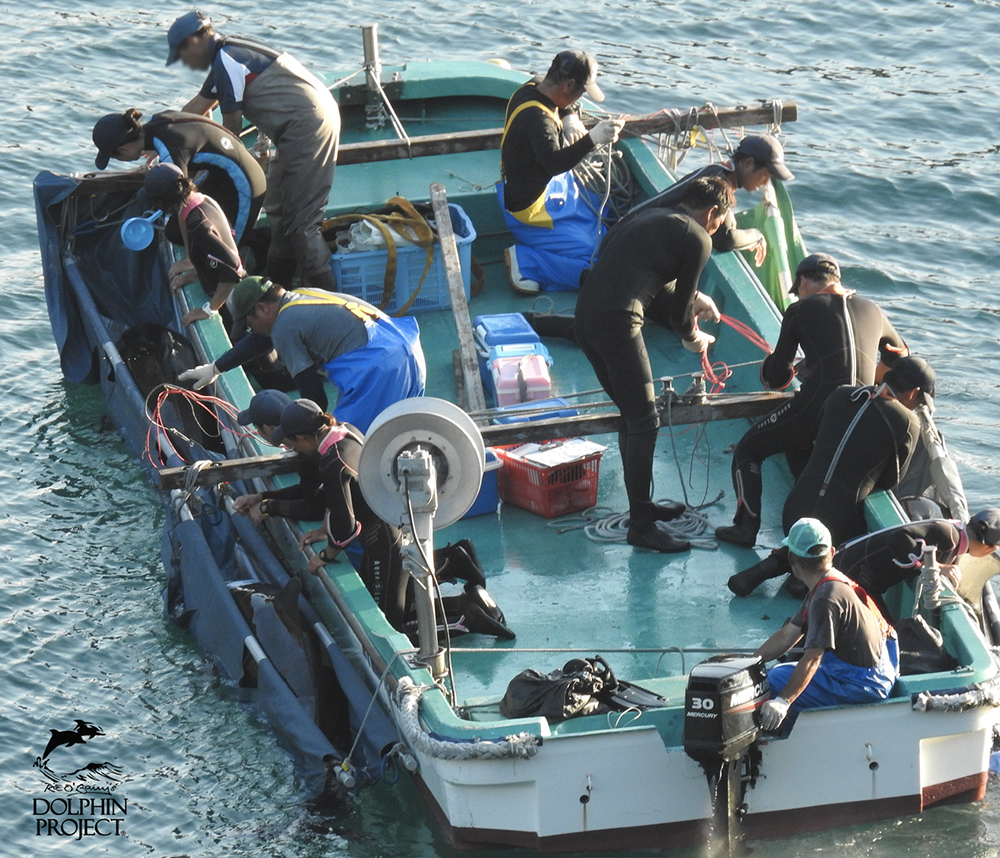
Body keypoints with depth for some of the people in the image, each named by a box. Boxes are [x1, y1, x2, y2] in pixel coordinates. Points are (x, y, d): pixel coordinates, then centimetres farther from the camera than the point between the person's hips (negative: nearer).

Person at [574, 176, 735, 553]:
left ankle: (641, 505, 31)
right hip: (618, 323, -9)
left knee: (632, 416, 21)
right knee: (644, 422, -2)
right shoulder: (697, 239, 0)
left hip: (586, 316, 9)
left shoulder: (653, 219, 25)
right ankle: (641, 525, 0)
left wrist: (695, 301, 55)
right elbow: (681, 303, 7)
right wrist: (693, 337, 26)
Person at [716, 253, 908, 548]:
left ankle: (747, 526, -1)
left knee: (748, 450, 13)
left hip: (818, 401, -5)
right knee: (796, 445, 34)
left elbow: (776, 378, 12)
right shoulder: (872, 311, 21)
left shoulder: (801, 310, 10)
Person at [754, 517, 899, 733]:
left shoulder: (827, 598, -21)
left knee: (777, 680, -16)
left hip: (864, 684, -10)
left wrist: (783, 701, -33)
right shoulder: (835, 583, 11)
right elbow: (787, 635, 16)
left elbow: (812, 657, -28)